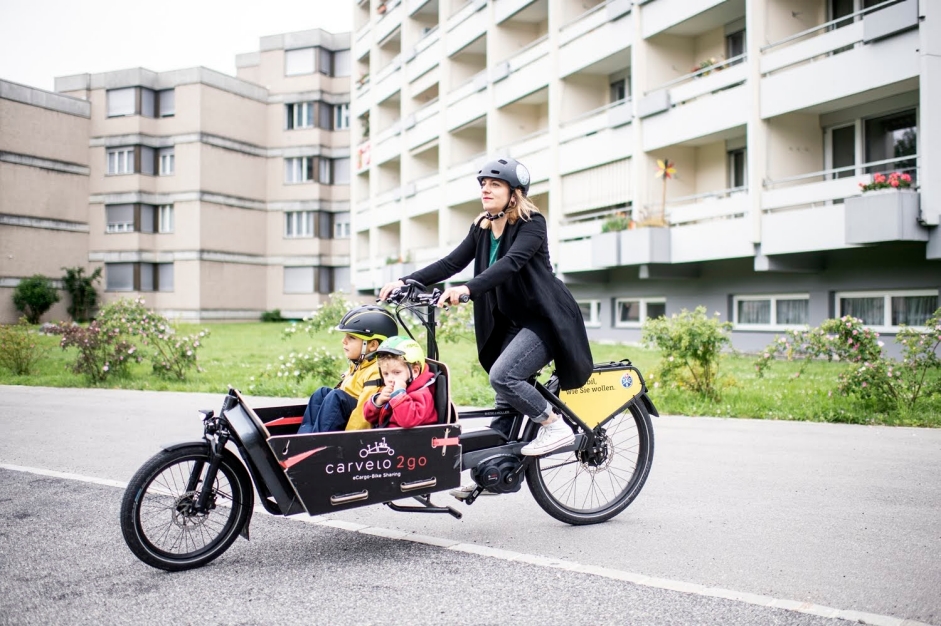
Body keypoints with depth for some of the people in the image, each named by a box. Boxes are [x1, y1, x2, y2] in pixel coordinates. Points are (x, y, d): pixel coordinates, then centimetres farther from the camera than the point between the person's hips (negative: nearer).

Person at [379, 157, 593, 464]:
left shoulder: (531, 223, -12)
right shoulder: (481, 228, 8)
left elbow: (511, 262, -29)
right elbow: (451, 263, 2)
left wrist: (467, 289, -43)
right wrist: (405, 282, -10)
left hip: (544, 318, -7)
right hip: (511, 321, 7)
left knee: (502, 375, -24)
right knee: (507, 389, 6)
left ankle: (556, 426, -7)